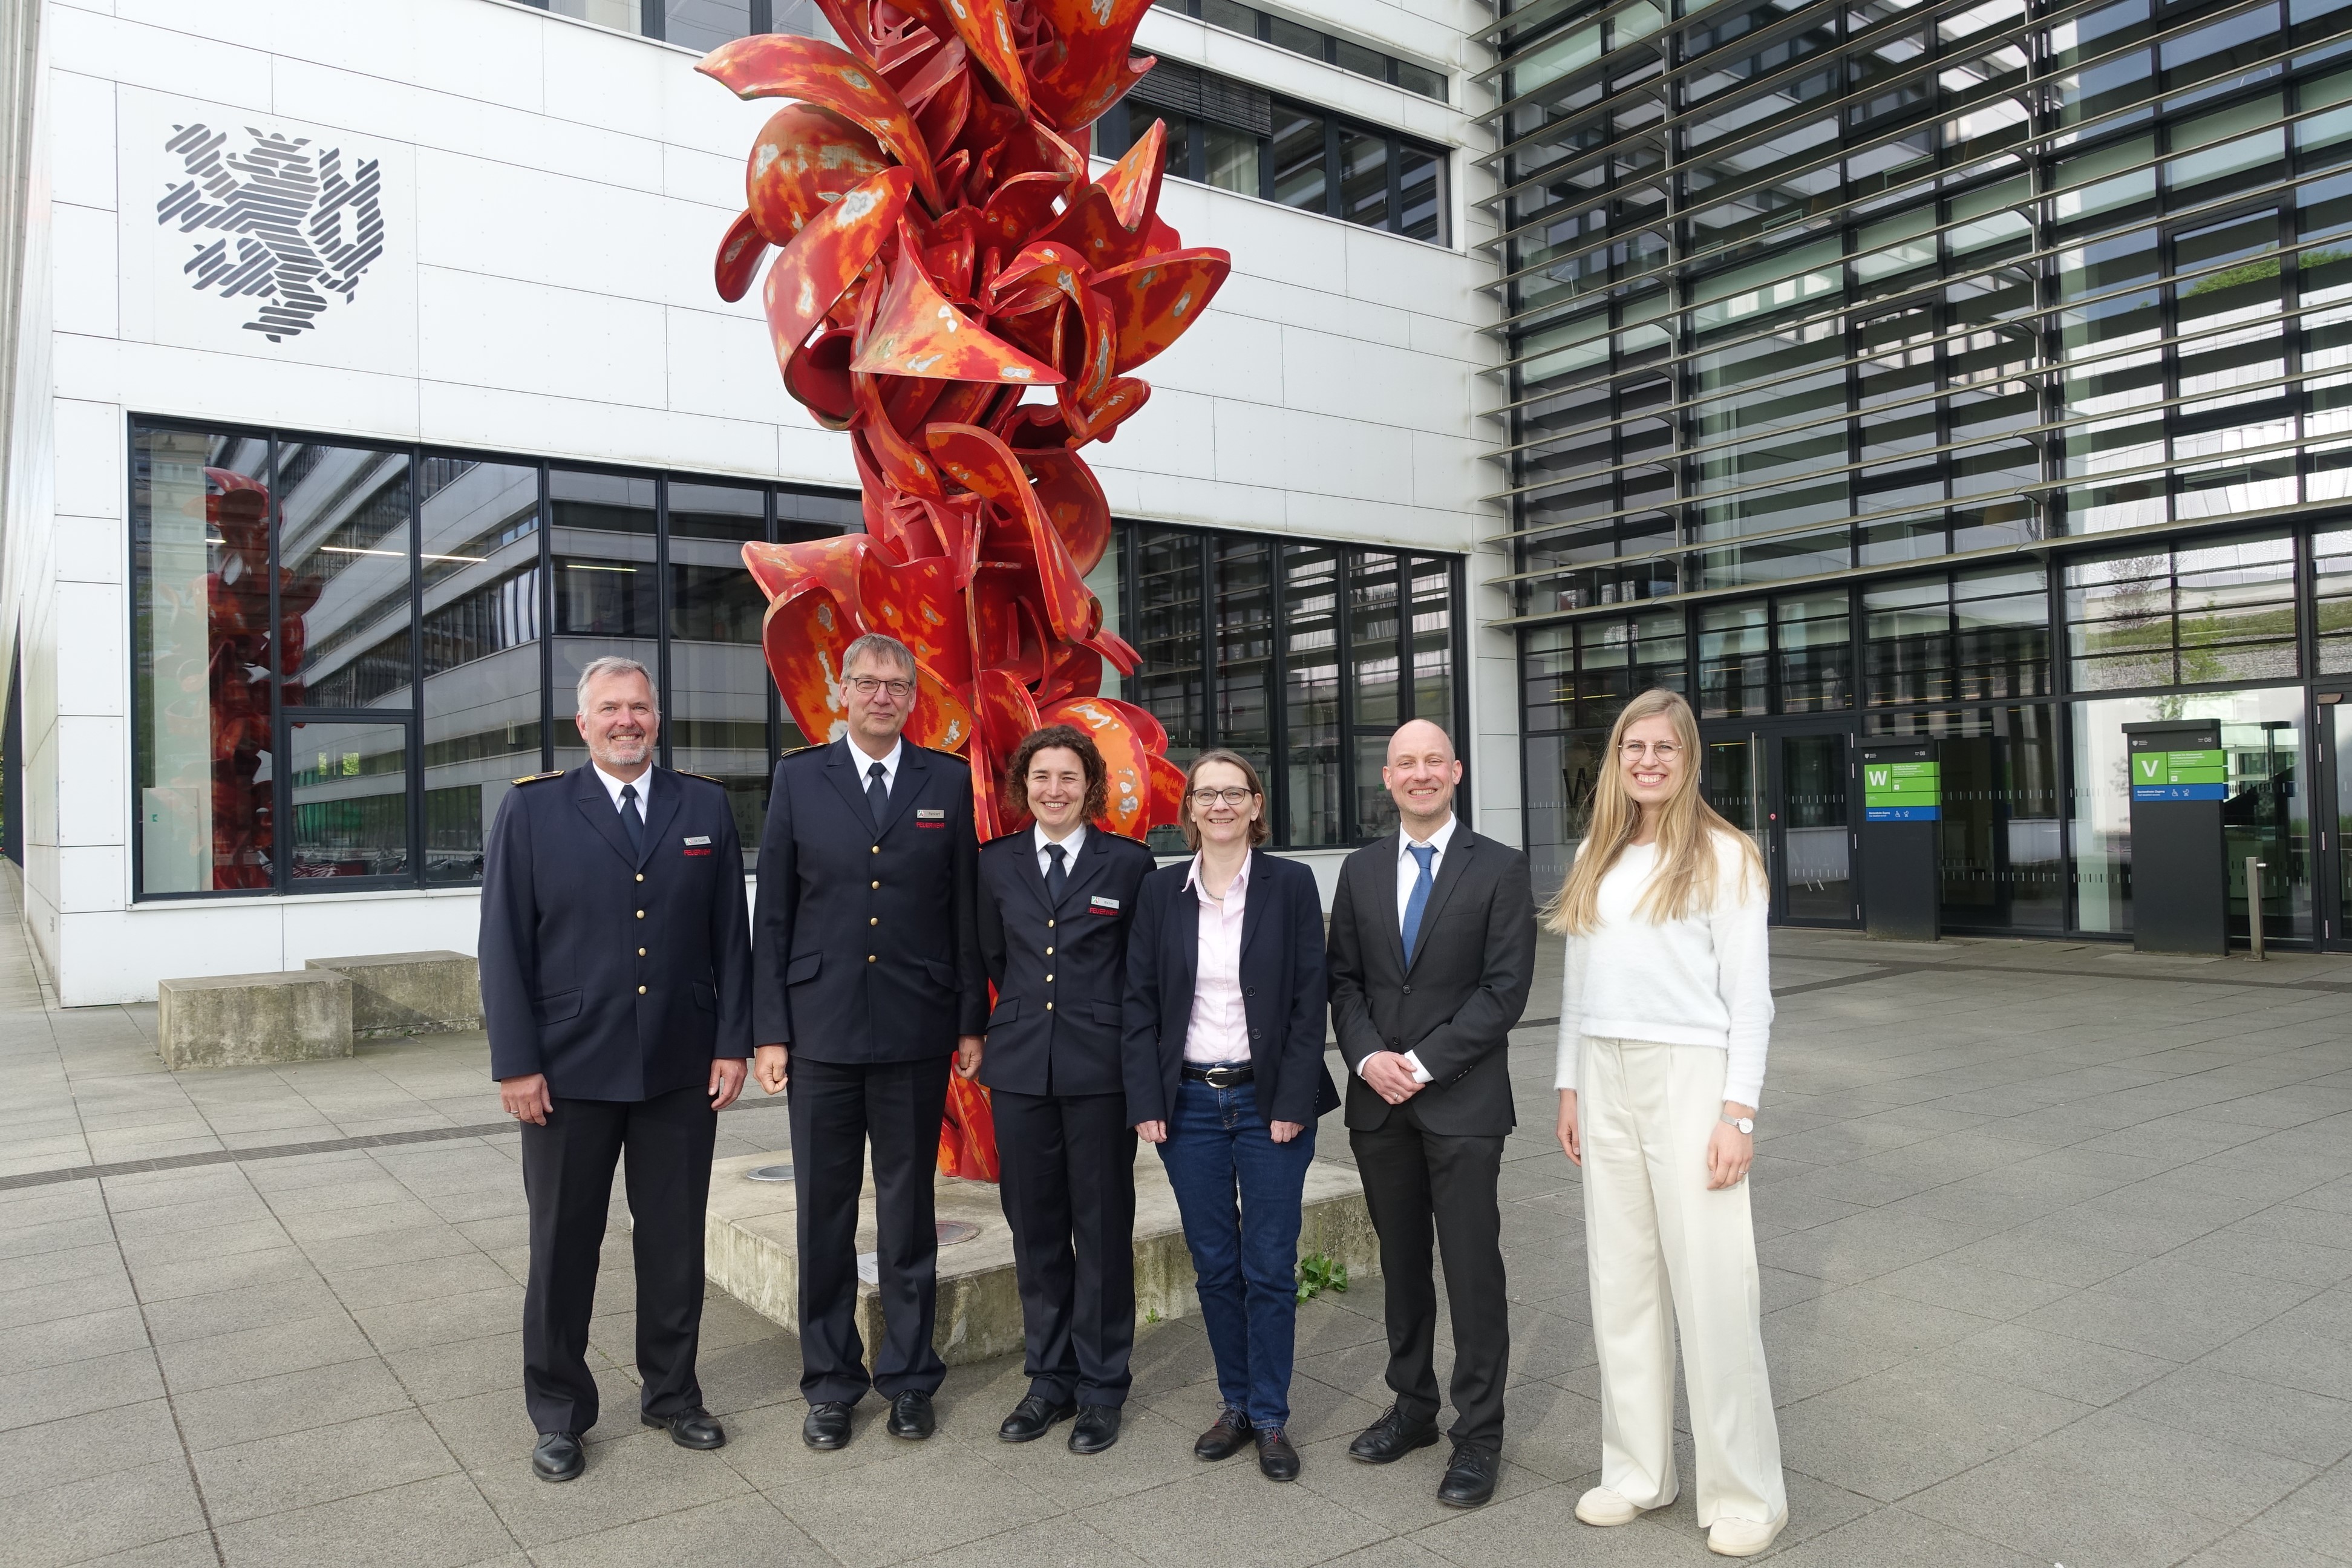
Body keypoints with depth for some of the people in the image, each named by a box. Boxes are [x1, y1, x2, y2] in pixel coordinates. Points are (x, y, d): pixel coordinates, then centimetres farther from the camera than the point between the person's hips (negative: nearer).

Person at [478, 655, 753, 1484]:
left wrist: (732, 1043, -1)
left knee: (675, 1242, 12)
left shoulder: (706, 808, 4)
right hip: (569, 1072, -1)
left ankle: (671, 1392, 30)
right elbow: (504, 944, -3)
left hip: (682, 1071, 2)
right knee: (563, 1246, 11)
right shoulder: (532, 810, -1)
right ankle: (558, 1413, 28)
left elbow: (730, 936, 4)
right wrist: (515, 1063, -8)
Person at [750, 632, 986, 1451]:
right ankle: (830, 1382, 24)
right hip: (821, 1031, 0)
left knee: (909, 1213, 10)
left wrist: (972, 1021, 3)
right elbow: (772, 914, 3)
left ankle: (908, 1377, 25)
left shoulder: (948, 780, 4)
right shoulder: (799, 778, 4)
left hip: (916, 1031, 0)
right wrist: (768, 1031, -1)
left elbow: (965, 908, 5)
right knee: (825, 1215, 9)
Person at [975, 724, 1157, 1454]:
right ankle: (1050, 1379, 26)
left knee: (1103, 1228, 5)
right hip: (1021, 1065, 3)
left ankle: (1101, 1388, 19)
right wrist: (1028, 1010, 10)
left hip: (1100, 1066, -3)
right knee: (1034, 1227, 11)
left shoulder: (1129, 863, -2)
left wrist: (1093, 1013, 3)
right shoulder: (997, 863, 6)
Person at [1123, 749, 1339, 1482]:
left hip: (1269, 1101, -2)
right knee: (1214, 1265, 10)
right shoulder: (1160, 891, 3)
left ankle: (1271, 1419, 18)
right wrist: (1147, 1102, -3)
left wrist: (1293, 1103, -10)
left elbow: (1309, 1000, -4)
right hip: (1189, 1101, 2)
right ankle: (1236, 1405, 27)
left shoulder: (1291, 885, -3)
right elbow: (1140, 1001, 4)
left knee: (1270, 1267, 3)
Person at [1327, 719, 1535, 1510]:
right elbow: (1344, 980, 8)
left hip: (1462, 1101, -4)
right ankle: (1413, 1406, 30)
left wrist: (1423, 1062, -14)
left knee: (1473, 1270, 2)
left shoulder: (1499, 869, -3)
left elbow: (1505, 987, -9)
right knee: (1402, 1263, 15)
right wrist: (1367, 1058, -9)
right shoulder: (1361, 870, 9)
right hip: (1378, 1101, 4)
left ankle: (1479, 1435, 16)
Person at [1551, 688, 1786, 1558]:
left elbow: (1749, 994, -7)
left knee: (1711, 1286, -1)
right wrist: (1570, 1086, 11)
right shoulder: (1595, 857, 10)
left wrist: (1738, 1112, -12)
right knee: (1620, 1281, 11)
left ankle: (1745, 1492, 14)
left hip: (1690, 1076, -5)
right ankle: (1636, 1471, 25)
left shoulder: (1724, 855, -4)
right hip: (1606, 1079, 5)